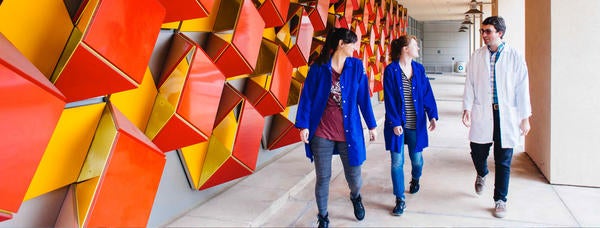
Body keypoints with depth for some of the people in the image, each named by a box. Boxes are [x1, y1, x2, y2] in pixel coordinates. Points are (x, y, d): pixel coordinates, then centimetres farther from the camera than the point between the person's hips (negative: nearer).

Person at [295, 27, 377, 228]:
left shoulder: (356, 65, 2)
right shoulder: (319, 67, -4)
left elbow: (363, 97, 6)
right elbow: (307, 96, -3)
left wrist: (371, 125, 8)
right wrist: (304, 125, -8)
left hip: (349, 132, 2)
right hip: (322, 132, -1)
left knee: (354, 176, 7)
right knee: (323, 178, 6)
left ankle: (356, 197, 44)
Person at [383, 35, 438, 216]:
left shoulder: (419, 69, 4)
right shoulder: (391, 70, -8)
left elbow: (427, 93, 4)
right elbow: (389, 99, -10)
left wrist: (432, 115, -5)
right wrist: (395, 123, -14)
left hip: (416, 124, 3)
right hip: (397, 124, -3)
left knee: (417, 159, 13)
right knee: (397, 162, -1)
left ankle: (415, 179, 47)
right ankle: (400, 201, 11)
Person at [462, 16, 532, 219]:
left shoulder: (514, 56, -1)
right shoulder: (476, 56, 4)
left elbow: (522, 88, 0)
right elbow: (469, 84, 6)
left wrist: (525, 117, -2)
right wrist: (467, 108, -4)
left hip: (506, 115, -1)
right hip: (482, 114, 1)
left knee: (503, 162, 5)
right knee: (478, 152, 4)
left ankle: (500, 200, 21)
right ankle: (481, 174, 41)